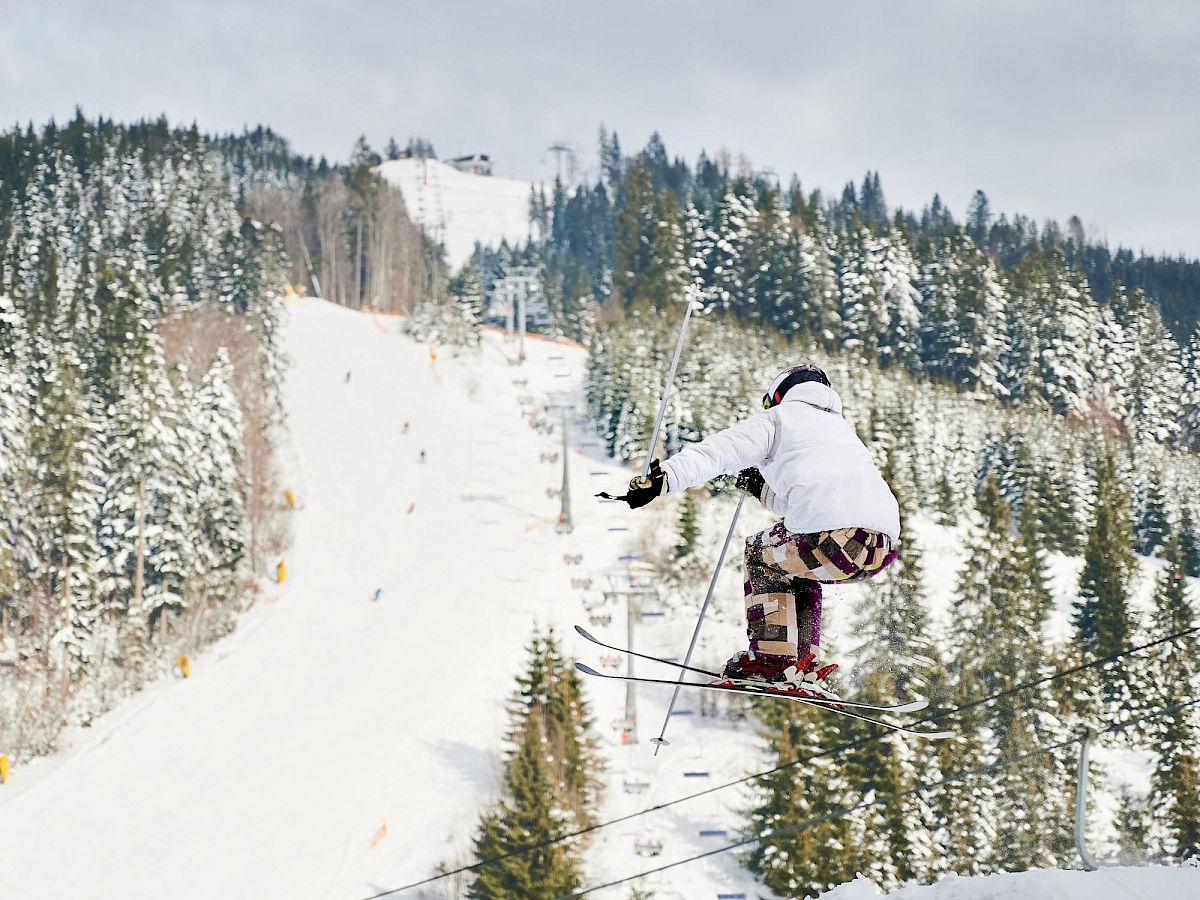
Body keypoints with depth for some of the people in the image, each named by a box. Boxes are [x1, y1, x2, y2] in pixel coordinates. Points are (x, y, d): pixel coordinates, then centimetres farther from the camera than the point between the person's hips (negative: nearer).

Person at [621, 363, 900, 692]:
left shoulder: (780, 417, 17)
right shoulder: (841, 429, 37)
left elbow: (715, 452, 2)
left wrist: (662, 479, -7)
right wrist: (761, 489, 52)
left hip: (836, 540, -7)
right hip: (886, 546, 7)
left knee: (762, 554, 22)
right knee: (797, 565, 33)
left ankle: (771, 659, 11)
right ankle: (804, 663, 21)